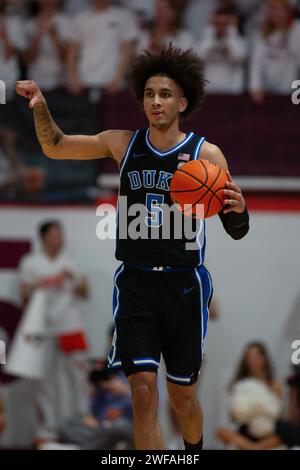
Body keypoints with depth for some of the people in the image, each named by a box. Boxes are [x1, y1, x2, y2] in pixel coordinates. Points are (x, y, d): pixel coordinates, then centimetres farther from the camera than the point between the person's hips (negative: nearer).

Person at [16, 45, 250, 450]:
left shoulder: (207, 154, -4)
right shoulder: (123, 144, 2)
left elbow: (236, 232, -1)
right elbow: (55, 147, 13)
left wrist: (239, 210, -24)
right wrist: (41, 108, -5)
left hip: (184, 284, -1)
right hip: (135, 283, 1)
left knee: (182, 398, 11)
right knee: (143, 392, -13)